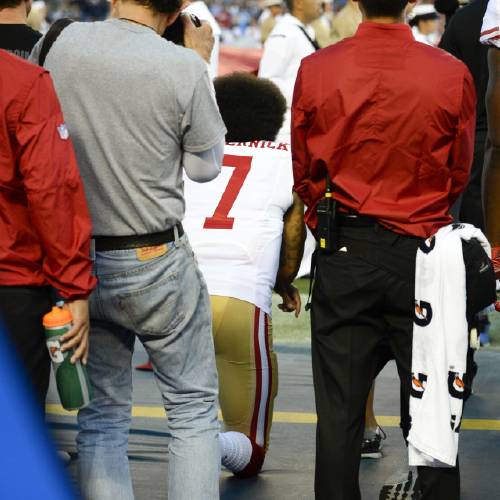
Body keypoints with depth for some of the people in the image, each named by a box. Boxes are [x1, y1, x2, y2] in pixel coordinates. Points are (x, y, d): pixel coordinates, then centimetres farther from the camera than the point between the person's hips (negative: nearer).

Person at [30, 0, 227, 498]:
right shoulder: (183, 68, -16)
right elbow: (205, 166, -1)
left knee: (101, 419, 12)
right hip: (157, 265, -3)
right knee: (193, 410, 11)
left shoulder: (60, 45, -8)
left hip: (76, 260, 3)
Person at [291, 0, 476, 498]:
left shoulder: (316, 71, -9)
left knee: (338, 411, 8)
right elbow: (459, 174, 4)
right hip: (421, 251, 0)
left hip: (343, 251, 0)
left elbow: (305, 175, 2)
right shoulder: (453, 75, -10)